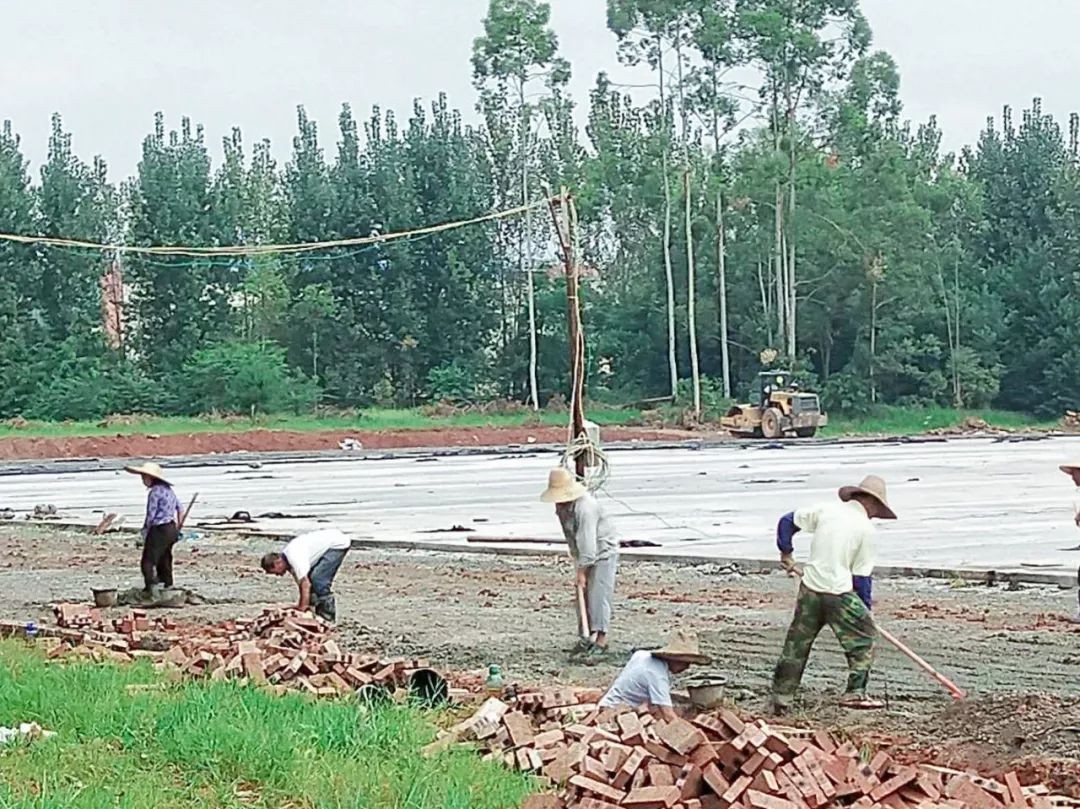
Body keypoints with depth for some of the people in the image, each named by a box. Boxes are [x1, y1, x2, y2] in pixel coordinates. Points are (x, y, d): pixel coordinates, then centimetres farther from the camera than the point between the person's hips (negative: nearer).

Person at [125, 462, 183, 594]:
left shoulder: (154, 492, -16)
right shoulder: (168, 489, 11)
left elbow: (150, 515, -16)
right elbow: (180, 509, 16)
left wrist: (145, 532, -3)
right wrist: (177, 528, 21)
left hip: (159, 530, -9)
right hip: (171, 529, 9)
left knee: (147, 562, -8)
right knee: (164, 562, 22)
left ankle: (149, 589, -19)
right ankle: (168, 585, 30)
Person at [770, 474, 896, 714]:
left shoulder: (826, 509, 7)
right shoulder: (865, 528, -5)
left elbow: (787, 521, 13)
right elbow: (862, 575, -2)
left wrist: (786, 552, 25)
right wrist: (866, 606, 10)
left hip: (809, 588, 5)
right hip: (839, 592, -5)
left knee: (797, 642, 14)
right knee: (864, 636, 11)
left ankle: (781, 696, 18)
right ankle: (855, 693, 6)